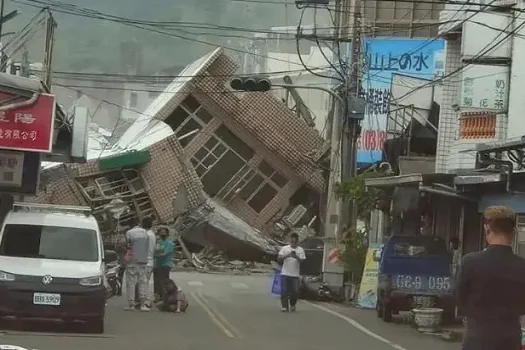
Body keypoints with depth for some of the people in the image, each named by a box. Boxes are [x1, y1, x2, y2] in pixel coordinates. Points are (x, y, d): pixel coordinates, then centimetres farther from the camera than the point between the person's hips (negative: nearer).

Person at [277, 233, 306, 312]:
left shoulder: (300, 250, 5)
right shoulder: (284, 248, 4)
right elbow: (279, 259, -4)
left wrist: (297, 257, -22)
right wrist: (287, 256, -20)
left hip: (295, 275, 1)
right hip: (285, 274, -1)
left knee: (295, 291, -1)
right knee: (284, 291, -3)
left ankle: (292, 305, 20)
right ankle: (284, 306, 4)